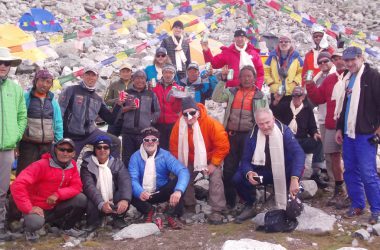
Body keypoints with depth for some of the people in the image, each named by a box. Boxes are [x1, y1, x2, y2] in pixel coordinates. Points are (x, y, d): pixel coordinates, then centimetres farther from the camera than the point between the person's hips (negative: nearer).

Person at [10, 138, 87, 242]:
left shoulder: (72, 165, -4)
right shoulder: (41, 165, -22)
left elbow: (76, 186, -8)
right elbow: (17, 185, -29)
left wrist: (58, 194, -25)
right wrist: (29, 208, -29)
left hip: (56, 207, 5)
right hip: (37, 208, -5)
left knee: (81, 199, -17)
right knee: (36, 222, -37)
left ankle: (67, 226, 10)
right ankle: (30, 229, 4)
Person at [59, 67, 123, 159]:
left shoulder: (98, 99, 9)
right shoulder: (71, 90, -6)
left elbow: (110, 120, 9)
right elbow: (59, 112, -12)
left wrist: (118, 104, -5)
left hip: (91, 133, 4)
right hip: (72, 136, -4)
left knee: (116, 142, -10)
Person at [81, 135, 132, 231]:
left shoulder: (117, 163, 1)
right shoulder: (87, 164, -6)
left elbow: (125, 181, -16)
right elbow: (89, 186, -21)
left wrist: (125, 199, -37)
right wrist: (101, 204, -39)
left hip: (115, 205, 1)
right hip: (96, 204, -1)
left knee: (125, 194, -26)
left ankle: (118, 219, 0)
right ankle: (94, 221, 2)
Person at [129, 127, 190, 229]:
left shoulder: (165, 155, -9)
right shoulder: (135, 157, -7)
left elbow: (183, 171, -24)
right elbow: (133, 179, -19)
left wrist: (178, 191, -44)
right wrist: (139, 192, -43)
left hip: (162, 193, 0)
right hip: (144, 195, 1)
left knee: (179, 180, -24)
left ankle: (171, 215, -15)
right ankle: (148, 211, -1)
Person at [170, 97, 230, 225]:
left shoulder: (210, 123, -31)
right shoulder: (179, 125, -22)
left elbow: (223, 145, -27)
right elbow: (174, 146, -9)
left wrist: (213, 164, -23)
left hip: (211, 158, -4)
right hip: (190, 160, 4)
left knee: (215, 179, -20)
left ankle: (217, 211, -17)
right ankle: (189, 205, 27)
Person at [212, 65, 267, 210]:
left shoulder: (260, 95, 7)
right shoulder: (231, 92, 10)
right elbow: (216, 98, -5)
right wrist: (223, 80, -9)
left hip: (249, 136, -1)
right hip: (231, 135, 1)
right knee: (229, 168, 3)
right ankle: (229, 201, 14)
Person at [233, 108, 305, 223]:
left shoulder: (284, 131, -17)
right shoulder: (253, 135, -8)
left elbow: (298, 153, -30)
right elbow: (246, 160, -7)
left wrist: (294, 179, -45)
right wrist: (249, 173, -33)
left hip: (282, 171, -2)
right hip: (261, 172, 2)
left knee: (297, 169, -35)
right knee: (238, 178, -23)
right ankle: (250, 206, 7)